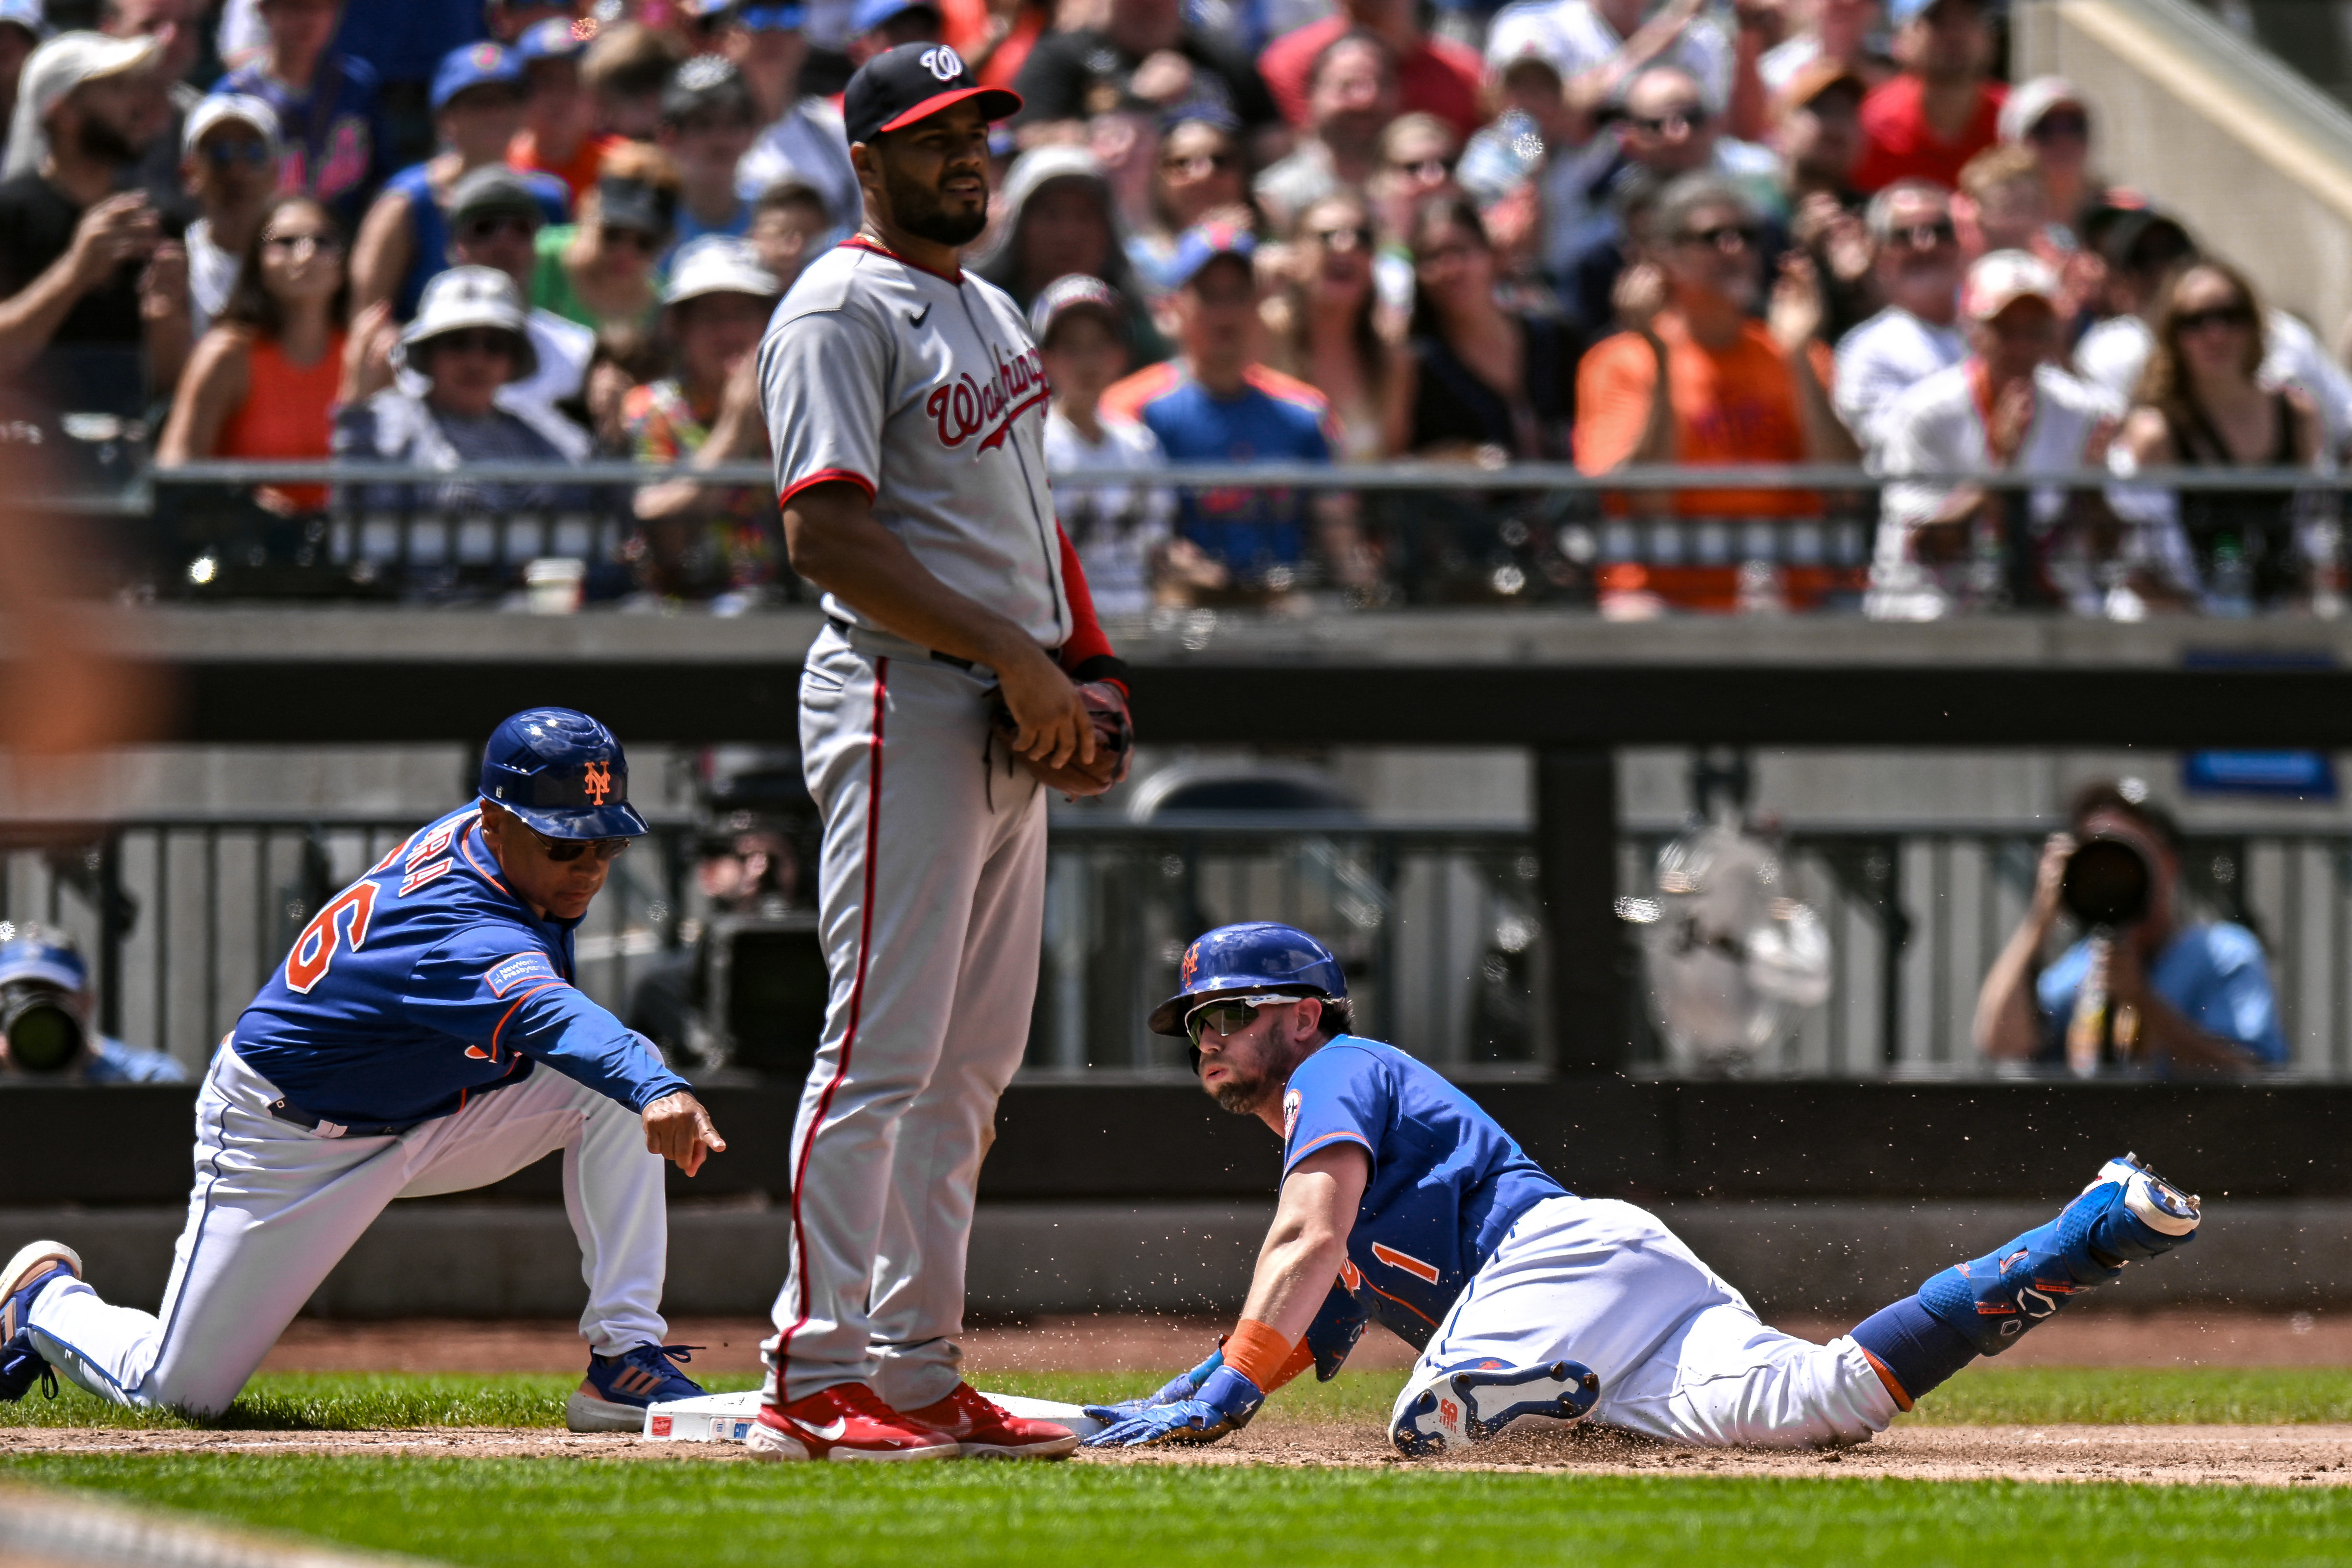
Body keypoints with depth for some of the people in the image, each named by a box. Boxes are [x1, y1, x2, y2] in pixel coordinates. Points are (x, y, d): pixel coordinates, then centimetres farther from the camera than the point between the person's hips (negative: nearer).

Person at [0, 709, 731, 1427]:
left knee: (620, 1083, -18)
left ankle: (625, 1355, -16)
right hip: (294, 1143, -8)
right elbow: (551, 1019, -60)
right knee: (181, 1392, -1)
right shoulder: (462, 933, -39)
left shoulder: (479, 830, -12)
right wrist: (657, 1089, -78)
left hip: (433, 1114, 8)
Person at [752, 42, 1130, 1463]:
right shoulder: (843, 309, -9)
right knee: (883, 1049, -11)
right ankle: (816, 1381, -10)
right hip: (904, 706, -9)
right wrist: (1012, 653, -21)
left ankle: (920, 1373, 12)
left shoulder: (989, 309, 20)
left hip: (1013, 721, 9)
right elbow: (828, 535, -18)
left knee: (972, 1068, 9)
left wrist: (1085, 669, 10)